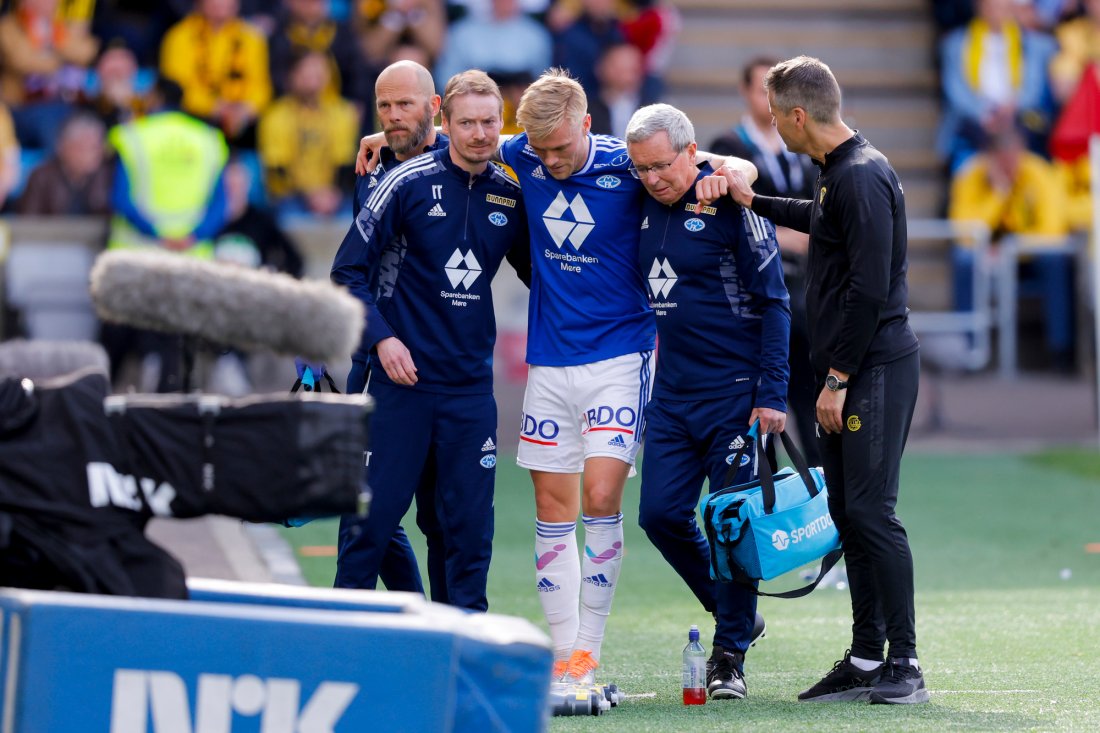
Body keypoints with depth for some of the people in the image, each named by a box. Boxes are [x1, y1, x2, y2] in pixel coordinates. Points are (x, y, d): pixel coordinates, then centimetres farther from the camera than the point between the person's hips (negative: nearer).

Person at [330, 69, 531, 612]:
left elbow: (537, 271, 20)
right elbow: (349, 268, -3)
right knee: (376, 509, -1)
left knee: (470, 518, 3)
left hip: (471, 383, 3)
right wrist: (381, 337, -12)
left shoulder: (511, 196, 4)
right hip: (402, 374, -3)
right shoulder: (408, 183, -6)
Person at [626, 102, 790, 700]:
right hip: (671, 392, 6)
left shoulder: (731, 205, -11)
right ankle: (735, 614, 23)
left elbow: (772, 300, -10)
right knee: (661, 514, 3)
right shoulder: (647, 205, 6)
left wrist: (772, 395, -14)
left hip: (733, 392, -6)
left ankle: (731, 655, 7)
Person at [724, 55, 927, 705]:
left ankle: (906, 665, -7)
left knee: (871, 511, -10)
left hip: (876, 370, -10)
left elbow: (870, 288, -21)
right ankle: (866, 659, 13)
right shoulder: (838, 174, 14)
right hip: (846, 374, 10)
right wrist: (755, 202, 40)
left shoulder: (864, 177, -16)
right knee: (849, 511, 9)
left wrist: (837, 379, -18)